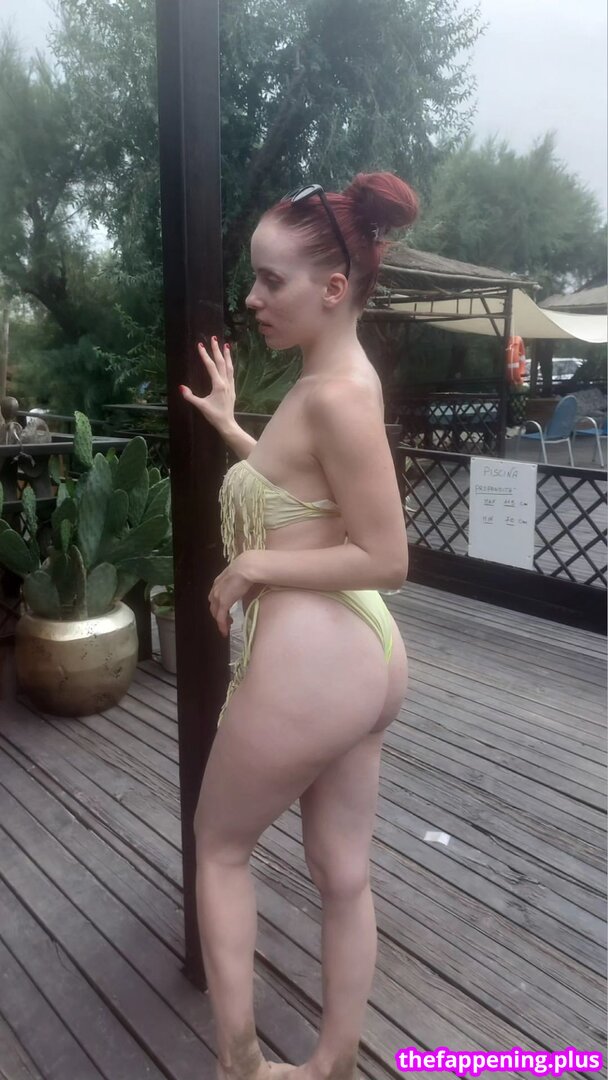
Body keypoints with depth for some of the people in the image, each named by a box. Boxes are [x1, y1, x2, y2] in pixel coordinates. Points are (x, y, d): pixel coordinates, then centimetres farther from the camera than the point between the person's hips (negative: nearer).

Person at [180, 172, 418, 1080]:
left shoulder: (334, 396, -19)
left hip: (311, 659, -9)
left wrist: (252, 566, -14)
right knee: (344, 873, 19)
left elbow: (385, 557, -20)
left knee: (219, 844, 16)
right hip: (360, 651, 9)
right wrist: (232, 426, 19)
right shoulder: (339, 380, 10)